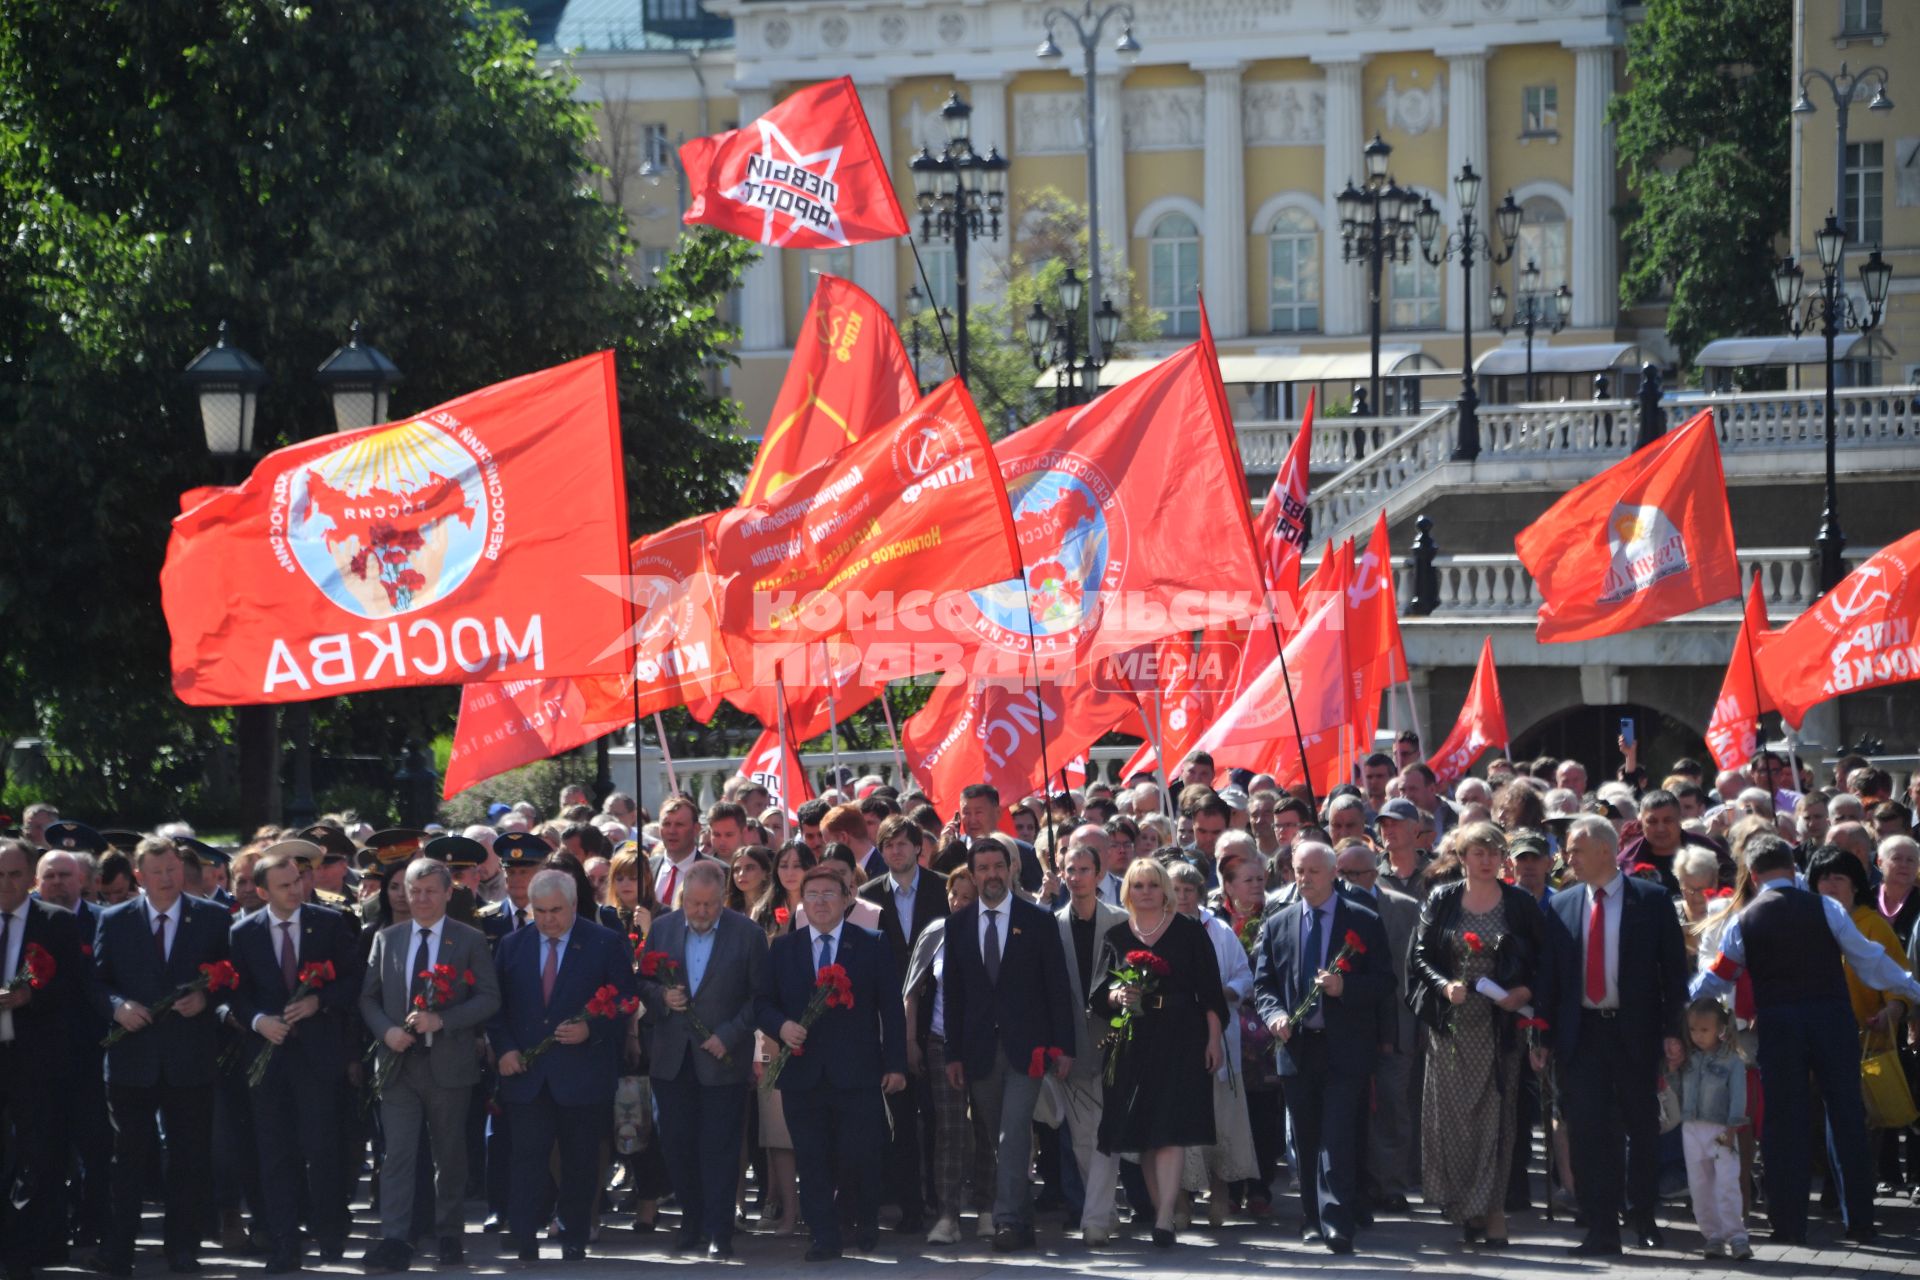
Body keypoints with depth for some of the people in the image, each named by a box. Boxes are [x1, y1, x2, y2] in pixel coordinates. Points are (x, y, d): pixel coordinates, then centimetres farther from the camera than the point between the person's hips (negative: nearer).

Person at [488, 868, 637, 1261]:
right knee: (528, 1158, -7)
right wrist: (504, 1049, -3)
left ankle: (574, 1240, 18)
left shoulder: (606, 944, -1)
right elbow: (497, 1006, 11)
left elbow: (624, 1004, -2)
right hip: (527, 1073, 1)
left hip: (583, 1076, -1)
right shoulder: (512, 945, 9)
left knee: (580, 1163, 7)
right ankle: (524, 1245, -11)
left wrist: (591, 1030, -16)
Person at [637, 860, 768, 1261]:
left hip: (721, 1059, -3)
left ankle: (719, 1234, 3)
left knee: (719, 1149, -1)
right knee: (676, 1145, 8)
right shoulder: (662, 929, 4)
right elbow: (643, 983, 10)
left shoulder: (747, 934, -5)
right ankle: (692, 1220, 22)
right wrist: (661, 997, -12)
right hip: (671, 1059, 3)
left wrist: (728, 1036, -12)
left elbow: (760, 995, -3)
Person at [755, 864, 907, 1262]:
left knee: (857, 1156, -3)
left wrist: (896, 1064, -3)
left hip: (856, 1074, -2)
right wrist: (781, 1025, -11)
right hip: (802, 1073, 2)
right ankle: (824, 1238, 8)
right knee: (811, 1161, 1)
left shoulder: (872, 947, 4)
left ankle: (866, 1224, 21)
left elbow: (892, 1010, 3)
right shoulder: (782, 949, 10)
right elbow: (764, 1004, 11)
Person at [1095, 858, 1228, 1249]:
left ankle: (1164, 1219, -18)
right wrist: (1118, 995, -11)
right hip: (1133, 1043, 3)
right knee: (1142, 1135, 2)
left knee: (1169, 1131, -12)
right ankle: (1160, 1208, 9)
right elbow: (1098, 996, 10)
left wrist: (1214, 1038, -3)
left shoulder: (1189, 931, 4)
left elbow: (1209, 990, 3)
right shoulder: (1116, 937, 11)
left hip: (1179, 1041, -3)